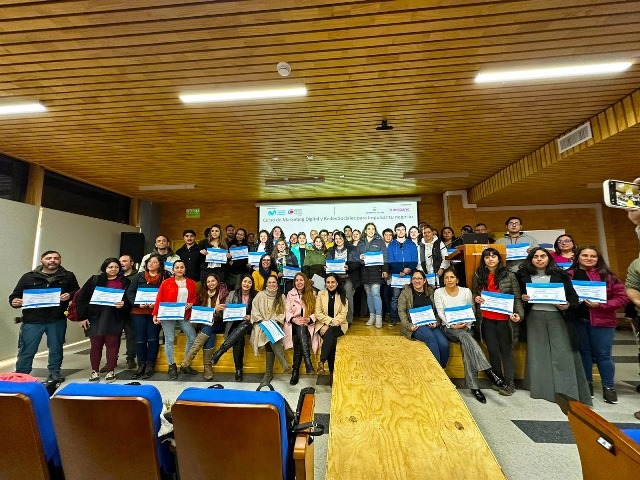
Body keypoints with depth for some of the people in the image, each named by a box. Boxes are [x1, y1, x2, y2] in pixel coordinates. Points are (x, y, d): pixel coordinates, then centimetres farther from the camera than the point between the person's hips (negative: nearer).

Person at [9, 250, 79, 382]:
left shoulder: (68, 276, 3)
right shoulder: (28, 277, 3)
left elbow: (77, 292, 6)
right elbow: (15, 296, 8)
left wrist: (69, 295, -14)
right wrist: (14, 302, -14)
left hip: (57, 320, 0)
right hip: (32, 321, 0)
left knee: (56, 348, 13)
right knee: (27, 350, 7)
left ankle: (55, 373, 29)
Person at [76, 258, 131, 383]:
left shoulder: (125, 282, 4)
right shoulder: (95, 280, 3)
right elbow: (82, 298, 1)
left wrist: (124, 304, -17)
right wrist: (82, 317, -4)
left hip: (115, 319, 0)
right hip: (95, 318, 0)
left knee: (112, 344, 4)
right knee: (96, 345, 9)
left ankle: (111, 372, 16)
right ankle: (95, 372, 24)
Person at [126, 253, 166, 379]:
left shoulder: (164, 278, 1)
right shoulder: (138, 277, 9)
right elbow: (129, 292, 4)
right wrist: (137, 303, -10)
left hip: (155, 312, -2)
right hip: (138, 312, 2)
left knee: (153, 338, 2)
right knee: (140, 339, 6)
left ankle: (150, 365, 15)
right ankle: (141, 365, 21)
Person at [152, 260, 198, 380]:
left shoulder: (191, 283, 6)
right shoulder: (166, 283, -1)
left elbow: (195, 297, 13)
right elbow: (159, 300, -2)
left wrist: (191, 304, -7)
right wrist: (155, 314, -7)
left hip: (184, 315, 3)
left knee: (193, 337, 0)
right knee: (169, 340, 2)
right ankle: (172, 366, 18)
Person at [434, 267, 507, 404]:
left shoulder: (466, 291, 3)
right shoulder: (438, 292, -1)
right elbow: (440, 313, -5)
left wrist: (466, 326, -13)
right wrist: (452, 325, -19)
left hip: (465, 327, 2)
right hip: (449, 328, -2)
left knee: (466, 344, -31)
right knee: (465, 337, -35)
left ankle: (473, 386, -29)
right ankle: (489, 371, -38)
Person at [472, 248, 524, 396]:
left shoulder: (509, 275, -3)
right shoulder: (478, 275, 4)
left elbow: (517, 298, -3)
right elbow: (474, 293, 15)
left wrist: (519, 314, -16)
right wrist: (476, 298, -6)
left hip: (504, 319, -2)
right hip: (486, 319, 3)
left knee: (506, 351, 8)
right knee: (493, 351, 12)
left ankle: (510, 383, 20)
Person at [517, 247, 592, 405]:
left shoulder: (560, 275, 4)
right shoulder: (524, 276, 5)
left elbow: (573, 295, 3)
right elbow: (519, 294, 11)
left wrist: (568, 305, -16)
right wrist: (522, 297, -10)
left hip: (557, 316, -1)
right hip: (535, 317, 1)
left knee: (562, 354, -1)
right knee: (538, 353, 6)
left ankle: (567, 392, 9)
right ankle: (541, 389, 17)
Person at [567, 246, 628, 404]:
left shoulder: (608, 276, -2)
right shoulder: (568, 275, 0)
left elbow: (622, 298, -4)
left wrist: (600, 305, -17)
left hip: (602, 321, -1)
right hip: (577, 320, 1)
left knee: (603, 354, 7)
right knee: (583, 353, 13)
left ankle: (608, 387, 25)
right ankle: (586, 384, 27)